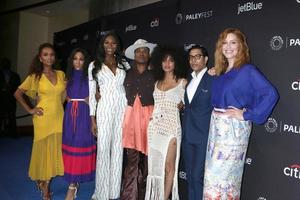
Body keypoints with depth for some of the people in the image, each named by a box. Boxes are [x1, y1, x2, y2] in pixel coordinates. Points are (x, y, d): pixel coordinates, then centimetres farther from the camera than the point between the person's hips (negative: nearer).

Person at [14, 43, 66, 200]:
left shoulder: (61, 74, 7)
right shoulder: (35, 76, -1)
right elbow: (17, 93, 2)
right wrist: (29, 110, -3)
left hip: (58, 117, 3)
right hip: (43, 118, -3)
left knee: (55, 150, 7)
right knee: (43, 149, 7)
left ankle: (46, 186, 22)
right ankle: (40, 180, 31)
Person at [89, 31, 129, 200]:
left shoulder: (124, 64, 11)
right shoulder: (95, 65, 5)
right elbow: (92, 93, 2)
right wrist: (92, 119, -3)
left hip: (123, 109, 2)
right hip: (105, 109, -2)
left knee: (118, 149, 6)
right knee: (103, 150, 0)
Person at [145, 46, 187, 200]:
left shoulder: (182, 82, 1)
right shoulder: (157, 83, 14)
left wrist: (181, 106, -13)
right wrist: (151, 116, 9)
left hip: (171, 127, -4)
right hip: (155, 127, 5)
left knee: (169, 165, -1)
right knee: (155, 164, 8)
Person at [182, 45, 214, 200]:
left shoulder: (213, 79, -9)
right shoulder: (188, 79, 13)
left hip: (204, 135, -7)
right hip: (187, 134, 7)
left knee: (197, 176, -5)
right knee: (190, 176, 15)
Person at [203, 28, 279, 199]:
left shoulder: (247, 70, -9)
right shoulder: (221, 72, 12)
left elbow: (271, 94, -19)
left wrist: (247, 115, -17)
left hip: (234, 128, -7)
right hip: (216, 127, 7)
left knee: (222, 175, -2)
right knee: (213, 175, 14)